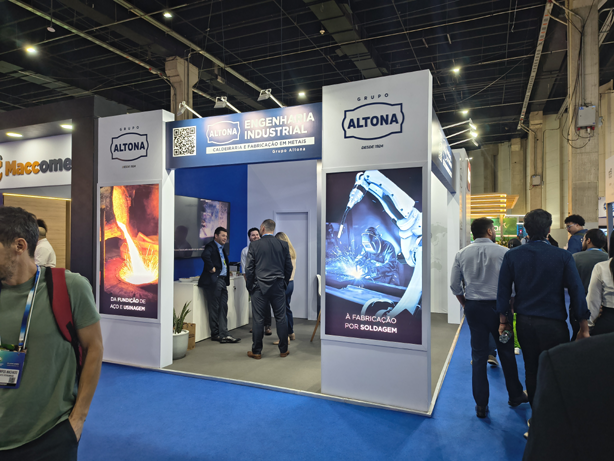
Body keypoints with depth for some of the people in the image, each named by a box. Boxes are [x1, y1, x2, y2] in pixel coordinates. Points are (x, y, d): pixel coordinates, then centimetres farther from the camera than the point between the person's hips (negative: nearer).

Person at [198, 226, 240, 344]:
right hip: (213, 281, -9)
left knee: (223, 309, 8)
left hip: (223, 281, 9)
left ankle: (223, 334, 12)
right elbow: (204, 255, -29)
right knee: (214, 309, 0)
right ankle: (215, 334, 10)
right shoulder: (211, 246, -8)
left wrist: (227, 272, 17)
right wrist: (211, 268, -23)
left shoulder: (221, 248, 21)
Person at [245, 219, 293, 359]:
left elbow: (249, 268, -3)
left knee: (258, 319, 5)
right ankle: (283, 350, 17)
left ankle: (256, 351, 13)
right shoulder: (283, 244, 2)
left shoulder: (254, 245, -4)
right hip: (279, 287, 2)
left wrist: (250, 287, 8)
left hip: (260, 287, -2)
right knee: (281, 318, 9)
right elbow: (289, 267, 5)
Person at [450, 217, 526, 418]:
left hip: (473, 307, 2)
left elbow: (455, 286, 2)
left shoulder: (462, 254, 0)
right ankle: (515, 396, 34)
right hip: (498, 306, -2)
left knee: (478, 356, 8)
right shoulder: (503, 252, -8)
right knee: (506, 353, 16)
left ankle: (481, 405, 15)